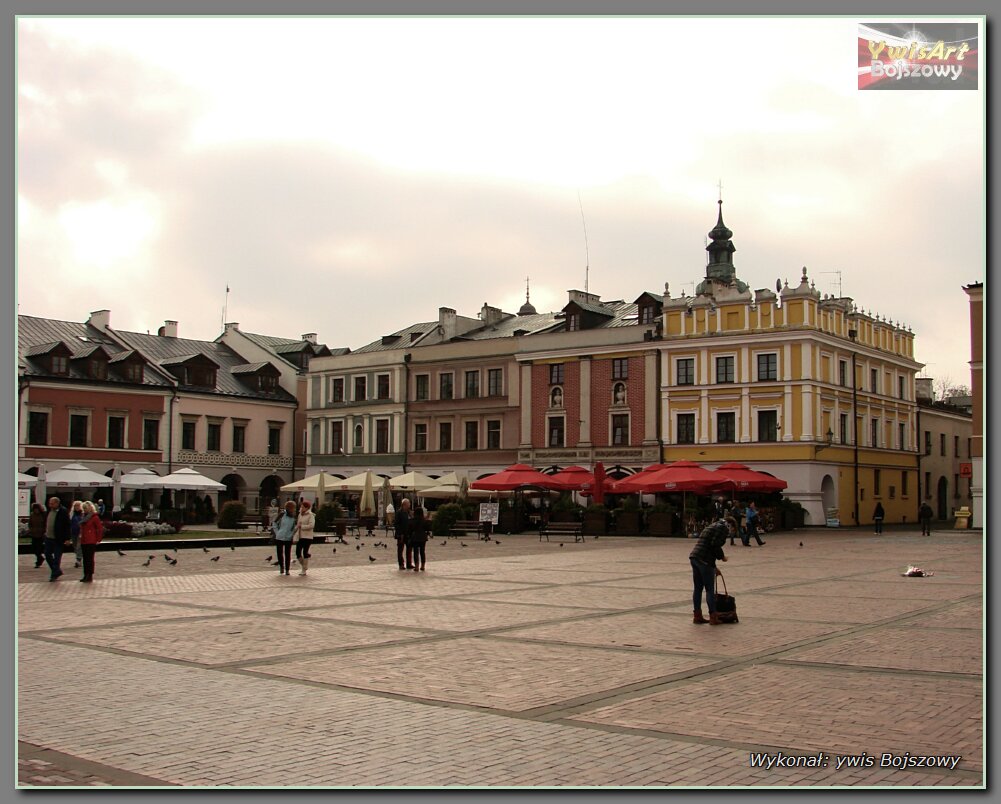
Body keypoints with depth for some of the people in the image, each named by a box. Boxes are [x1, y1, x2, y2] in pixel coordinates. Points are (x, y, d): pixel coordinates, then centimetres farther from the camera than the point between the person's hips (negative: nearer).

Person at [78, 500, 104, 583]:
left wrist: (98, 540, -9)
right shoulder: (83, 517, 16)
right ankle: (86, 575, 15)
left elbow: (100, 529, -10)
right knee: (85, 559, 10)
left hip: (91, 542, -8)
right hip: (83, 541, 8)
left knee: (90, 559, -6)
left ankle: (90, 576, -3)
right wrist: (80, 536, 15)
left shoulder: (94, 517, -8)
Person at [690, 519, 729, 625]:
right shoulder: (723, 528, -2)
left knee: (697, 588, 14)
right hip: (704, 560, -9)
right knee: (710, 589, 0)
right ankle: (713, 616, 5)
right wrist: (722, 557, 1)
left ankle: (697, 615, 20)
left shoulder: (712, 527, 26)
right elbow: (715, 544, -16)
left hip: (693, 557, 9)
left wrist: (713, 567, 29)